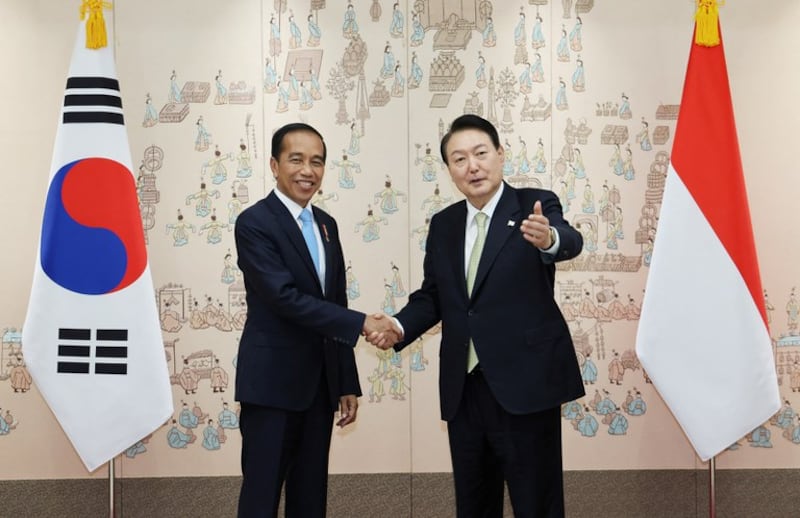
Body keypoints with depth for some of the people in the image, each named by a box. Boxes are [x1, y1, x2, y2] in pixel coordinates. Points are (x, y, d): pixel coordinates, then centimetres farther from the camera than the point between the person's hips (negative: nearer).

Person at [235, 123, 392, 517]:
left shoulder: (326, 224, 12)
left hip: (320, 382, 7)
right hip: (271, 382, -7)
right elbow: (285, 297, -21)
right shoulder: (254, 223, -11)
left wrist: (347, 383, 13)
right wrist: (361, 323, -22)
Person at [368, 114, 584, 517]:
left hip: (524, 383, -5)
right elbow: (432, 295, 14)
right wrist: (400, 326, -5)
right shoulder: (443, 224, 9)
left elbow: (570, 242, -25)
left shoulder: (535, 207, -5)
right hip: (463, 390, 5)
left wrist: (549, 239, -49)